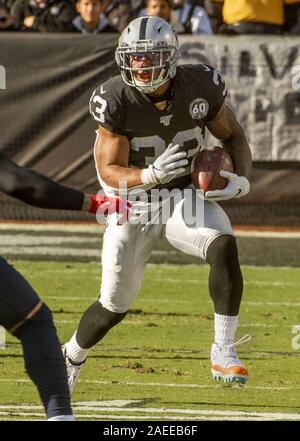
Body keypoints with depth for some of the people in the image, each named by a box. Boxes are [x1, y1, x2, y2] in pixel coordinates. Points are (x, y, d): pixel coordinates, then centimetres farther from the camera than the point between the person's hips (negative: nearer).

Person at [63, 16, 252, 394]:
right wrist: (151, 174, -38)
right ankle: (72, 358, 38)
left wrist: (241, 178, -16)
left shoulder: (201, 86, -14)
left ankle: (224, 354, -24)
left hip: (187, 196, 1)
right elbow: (109, 172, -18)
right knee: (114, 306, 6)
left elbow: (233, 135, 3)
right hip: (134, 204, -1)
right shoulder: (116, 100, -20)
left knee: (224, 247, -31)